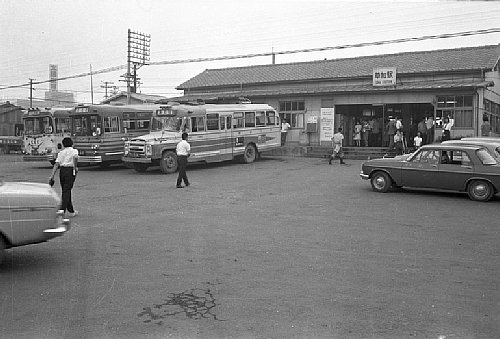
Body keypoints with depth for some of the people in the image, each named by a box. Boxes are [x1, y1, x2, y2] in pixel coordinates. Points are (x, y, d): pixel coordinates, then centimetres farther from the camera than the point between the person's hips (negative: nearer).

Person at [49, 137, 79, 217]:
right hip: (70, 170, -4)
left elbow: (56, 164, 6)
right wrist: (75, 167, -7)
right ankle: (62, 210, -15)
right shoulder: (74, 151, 5)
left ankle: (71, 211, 24)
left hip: (62, 171, 4)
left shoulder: (61, 153, 16)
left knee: (65, 190, 14)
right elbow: (75, 157, -20)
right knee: (67, 191, -4)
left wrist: (52, 176, 3)